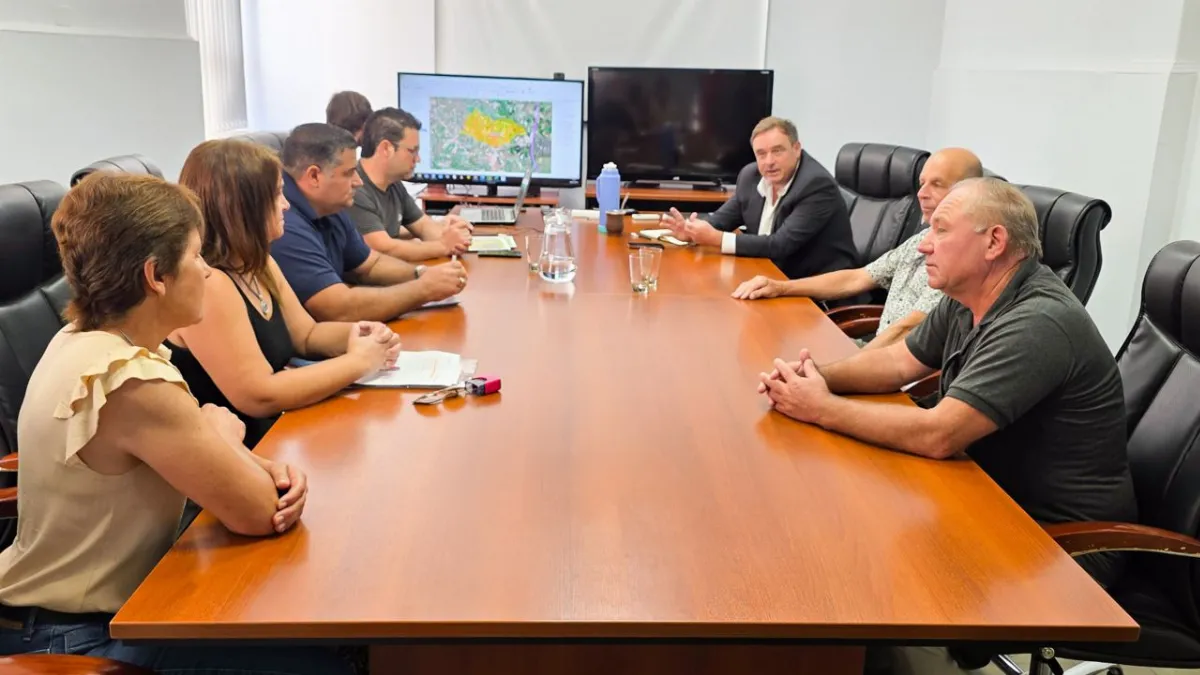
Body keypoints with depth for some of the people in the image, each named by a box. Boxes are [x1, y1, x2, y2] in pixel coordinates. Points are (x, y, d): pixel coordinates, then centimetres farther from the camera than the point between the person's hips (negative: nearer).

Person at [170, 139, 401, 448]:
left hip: (277, 432, 8)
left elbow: (306, 335, 15)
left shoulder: (258, 264, 6)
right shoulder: (204, 283, -24)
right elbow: (259, 397, -27)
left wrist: (358, 334, -6)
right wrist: (357, 361, -18)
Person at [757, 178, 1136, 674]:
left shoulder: (1037, 324, -28)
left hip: (1065, 540, -8)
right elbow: (899, 362, 9)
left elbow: (937, 436, -32)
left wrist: (823, 409, -23)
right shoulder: (968, 300, 1)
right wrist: (817, 376, -9)